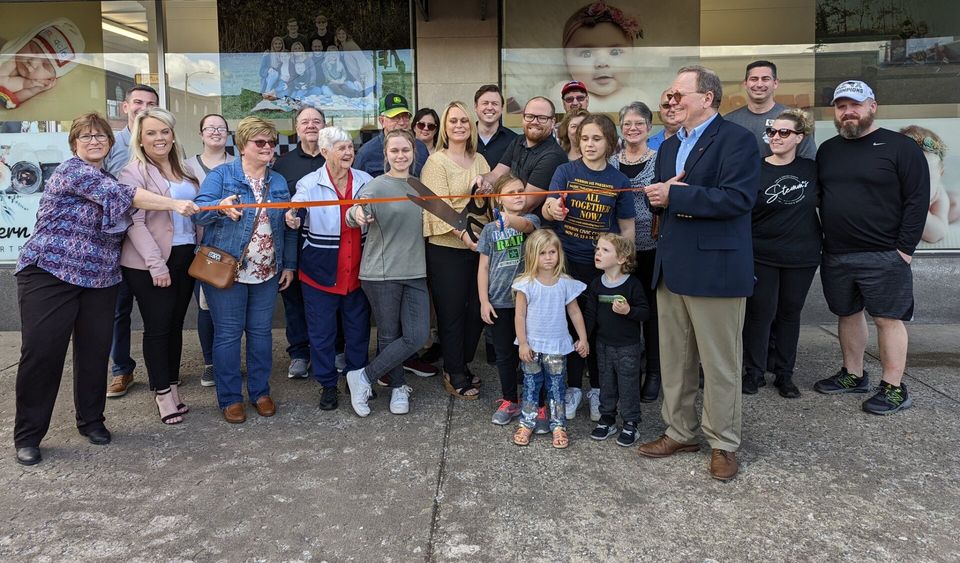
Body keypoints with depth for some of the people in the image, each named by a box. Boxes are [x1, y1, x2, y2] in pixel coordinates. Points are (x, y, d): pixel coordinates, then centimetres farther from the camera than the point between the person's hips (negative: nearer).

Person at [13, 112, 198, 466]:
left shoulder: (108, 179, 17)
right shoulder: (72, 170, -9)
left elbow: (119, 219, 23)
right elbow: (122, 195, -22)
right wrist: (174, 204, -24)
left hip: (99, 278, 7)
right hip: (51, 273, -7)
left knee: (95, 351, 7)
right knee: (42, 352, -3)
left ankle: (91, 420, 22)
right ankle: (27, 435, 9)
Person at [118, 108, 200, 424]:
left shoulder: (183, 171, 12)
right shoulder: (133, 173, -7)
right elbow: (134, 222, -13)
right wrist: (156, 263, -19)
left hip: (186, 256, 6)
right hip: (151, 262, -5)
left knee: (175, 323, 12)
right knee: (157, 326, 2)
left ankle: (173, 387, 23)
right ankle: (163, 394, 13)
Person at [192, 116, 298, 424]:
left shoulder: (279, 182, 11)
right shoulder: (221, 174, -3)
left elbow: (288, 228, 13)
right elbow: (199, 210, -16)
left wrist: (289, 265, 9)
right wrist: (221, 207, -37)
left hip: (267, 271, 4)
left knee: (261, 332, 11)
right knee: (228, 334, 2)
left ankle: (260, 392, 24)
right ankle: (230, 398, 14)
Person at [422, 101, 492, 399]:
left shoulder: (479, 160, 13)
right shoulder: (436, 161, -6)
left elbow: (490, 200, 15)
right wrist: (461, 232, -29)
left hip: (480, 245, 6)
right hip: (447, 248, -6)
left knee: (477, 308, 11)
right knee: (452, 312, 3)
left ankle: (463, 363, 30)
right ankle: (454, 374, 17)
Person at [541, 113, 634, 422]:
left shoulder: (619, 180, 1)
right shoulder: (566, 171, -2)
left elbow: (627, 227, 4)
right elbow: (547, 208, -14)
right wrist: (551, 209, -37)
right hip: (568, 260, 0)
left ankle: (597, 389, 24)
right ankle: (573, 387, 22)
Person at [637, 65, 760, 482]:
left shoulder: (736, 139, -8)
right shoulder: (669, 146, 18)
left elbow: (738, 197, -21)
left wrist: (676, 195, -19)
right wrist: (658, 194, -7)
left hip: (715, 267, -8)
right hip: (671, 267, 8)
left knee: (719, 362, 3)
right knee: (674, 359, 15)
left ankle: (723, 444, 18)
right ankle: (680, 432, 30)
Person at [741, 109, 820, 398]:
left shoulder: (811, 169, 2)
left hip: (802, 256, 3)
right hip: (762, 256, -2)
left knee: (790, 313, 11)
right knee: (760, 312, 1)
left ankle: (785, 374, 23)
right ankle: (754, 372, 16)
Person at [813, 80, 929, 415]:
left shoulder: (900, 147, -4)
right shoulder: (827, 151, 12)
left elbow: (918, 199, -8)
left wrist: (904, 249, -12)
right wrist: (822, 241, 8)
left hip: (883, 257, -6)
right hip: (835, 255, 6)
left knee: (887, 318, -1)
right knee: (847, 314, 14)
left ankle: (894, 389, 7)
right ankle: (853, 375, 27)